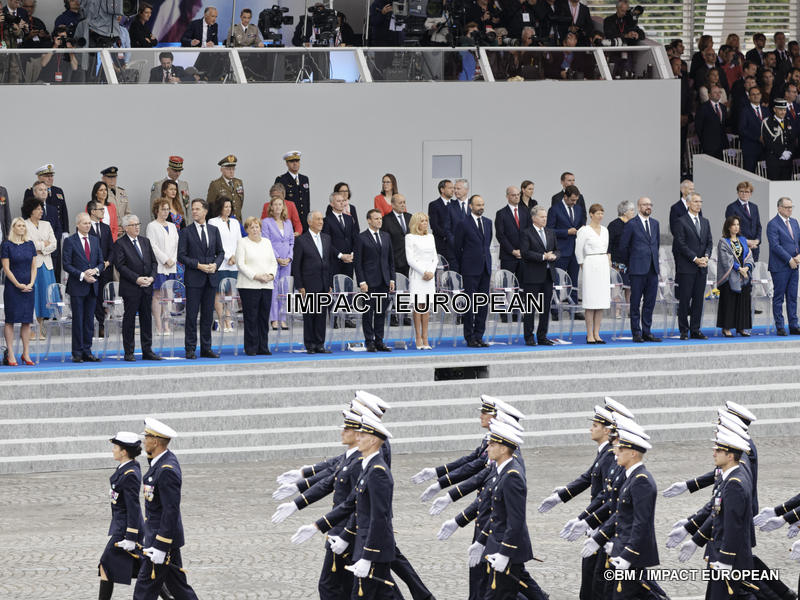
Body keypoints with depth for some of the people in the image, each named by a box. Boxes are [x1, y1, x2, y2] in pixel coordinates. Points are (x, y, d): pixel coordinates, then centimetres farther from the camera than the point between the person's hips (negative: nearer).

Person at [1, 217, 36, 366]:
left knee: (27, 320, 4)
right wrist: (18, 284, -11)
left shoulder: (30, 244, 10)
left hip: (28, 287, 4)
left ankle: (26, 354, 9)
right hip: (12, 286, -4)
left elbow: (33, 266, 10)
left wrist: (31, 283, -4)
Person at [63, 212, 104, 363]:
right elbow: (67, 264, -7)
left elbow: (101, 262, 14)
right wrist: (82, 275, -16)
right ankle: (77, 353, 0)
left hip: (92, 287, 5)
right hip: (77, 287, -5)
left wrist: (95, 270, -8)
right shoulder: (70, 241, -4)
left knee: (89, 321, 6)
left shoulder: (95, 240, 13)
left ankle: (87, 352, 11)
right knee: (78, 320, -3)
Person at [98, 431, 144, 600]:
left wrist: (130, 538, -22)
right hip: (121, 525, 10)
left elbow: (133, 508, -23)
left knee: (106, 567, -4)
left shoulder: (130, 475, -22)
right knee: (141, 569, 15)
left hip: (125, 528, -10)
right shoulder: (130, 466, 7)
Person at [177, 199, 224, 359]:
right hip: (194, 279, -4)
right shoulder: (186, 232, -1)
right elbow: (181, 256, -4)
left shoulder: (214, 230, 10)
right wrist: (198, 266, -14)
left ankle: (206, 348, 12)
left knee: (208, 314, 7)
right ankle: (190, 349, 1)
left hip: (210, 279, 4)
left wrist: (215, 264, -6)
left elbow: (220, 252, 14)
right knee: (192, 314, -3)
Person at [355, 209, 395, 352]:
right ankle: (369, 342, 3)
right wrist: (362, 281, -13)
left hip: (384, 281, 5)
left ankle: (379, 341, 11)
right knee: (368, 312, -2)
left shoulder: (386, 236, 13)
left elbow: (391, 259, 16)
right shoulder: (361, 238, -3)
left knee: (381, 312, 7)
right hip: (369, 281, -5)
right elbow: (358, 262, -6)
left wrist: (392, 279, 8)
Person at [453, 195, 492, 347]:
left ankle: (479, 336, 10)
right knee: (470, 303, -4)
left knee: (483, 304, 5)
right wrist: (462, 266, 5)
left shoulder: (488, 223, 12)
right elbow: (457, 248, 0)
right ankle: (470, 338, 1)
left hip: (485, 269, 6)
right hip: (470, 270, -6)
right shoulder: (463, 224, -6)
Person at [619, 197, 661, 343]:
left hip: (652, 269, 5)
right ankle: (636, 333, 2)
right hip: (638, 270, -5)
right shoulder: (631, 224, -5)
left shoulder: (655, 224, 13)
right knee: (636, 302, -1)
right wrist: (630, 263, 6)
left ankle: (646, 332, 11)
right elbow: (623, 246, -1)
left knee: (650, 302, 6)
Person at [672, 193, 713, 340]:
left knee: (698, 299, 6)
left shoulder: (705, 222, 16)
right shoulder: (681, 222, -4)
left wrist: (706, 257, -5)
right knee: (684, 299, -3)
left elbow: (709, 242, 14)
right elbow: (681, 244, -10)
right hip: (686, 267, -6)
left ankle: (695, 330, 10)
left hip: (702, 267, 6)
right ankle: (684, 331, 1)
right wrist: (695, 259, -15)